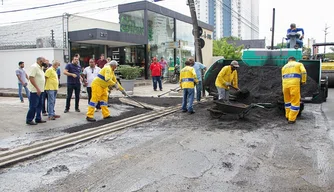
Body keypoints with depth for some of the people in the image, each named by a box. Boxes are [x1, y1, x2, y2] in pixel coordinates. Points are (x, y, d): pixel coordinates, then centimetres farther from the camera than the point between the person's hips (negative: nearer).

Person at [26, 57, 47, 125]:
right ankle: (29, 120, 5)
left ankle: (38, 118, 20)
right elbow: (31, 78, -21)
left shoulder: (40, 68, 15)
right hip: (35, 91, -9)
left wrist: (40, 89, 14)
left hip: (40, 90, 9)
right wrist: (37, 88, -24)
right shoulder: (34, 67, -13)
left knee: (39, 106, 13)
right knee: (33, 106, -4)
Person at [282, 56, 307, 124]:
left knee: (287, 100, 21)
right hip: (294, 85, -4)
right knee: (295, 102, 4)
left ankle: (288, 116, 28)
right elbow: (303, 72, -5)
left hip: (285, 85, 4)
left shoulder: (284, 67, 25)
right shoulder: (299, 64, 15)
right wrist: (303, 81, 8)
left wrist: (283, 89, 26)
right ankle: (291, 119, 4)